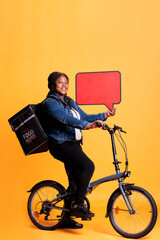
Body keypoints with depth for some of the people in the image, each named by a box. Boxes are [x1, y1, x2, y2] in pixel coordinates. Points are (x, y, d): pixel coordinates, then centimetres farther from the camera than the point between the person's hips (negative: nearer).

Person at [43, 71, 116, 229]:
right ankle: (78, 205, -15)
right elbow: (65, 118, -26)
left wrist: (104, 115, 2)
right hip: (61, 145, -9)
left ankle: (68, 219, 24)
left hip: (73, 144, 9)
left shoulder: (70, 102, 18)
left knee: (75, 181, 11)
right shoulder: (50, 102, -9)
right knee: (88, 166, -26)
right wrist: (87, 125, -38)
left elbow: (84, 117, 15)